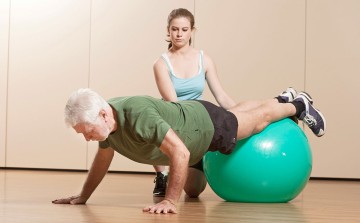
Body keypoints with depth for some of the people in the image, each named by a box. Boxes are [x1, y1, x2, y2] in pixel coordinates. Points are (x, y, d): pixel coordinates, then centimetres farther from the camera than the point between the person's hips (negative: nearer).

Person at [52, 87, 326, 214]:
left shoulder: (138, 116, -47)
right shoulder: (103, 120, -21)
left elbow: (180, 153, -46)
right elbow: (103, 158, -1)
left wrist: (170, 200, -46)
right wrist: (83, 196, 0)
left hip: (209, 125, -8)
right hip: (186, 114, 8)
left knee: (258, 120, 19)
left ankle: (298, 106, 48)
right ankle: (282, 99, 58)